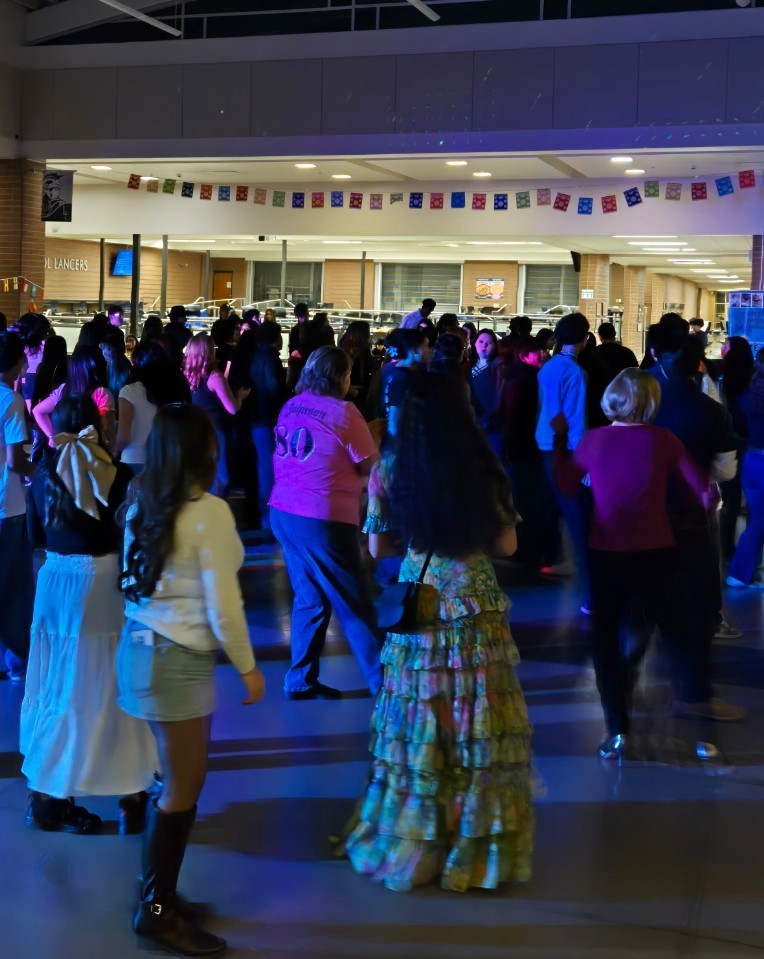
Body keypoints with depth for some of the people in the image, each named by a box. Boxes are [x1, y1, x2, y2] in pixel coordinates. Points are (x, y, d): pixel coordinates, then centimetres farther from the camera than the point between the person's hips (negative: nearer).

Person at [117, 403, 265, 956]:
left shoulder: (143, 504, 5)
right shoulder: (209, 512, -17)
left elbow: (140, 578, 4)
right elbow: (222, 604, -16)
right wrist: (248, 668, -6)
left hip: (142, 646, 8)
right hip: (177, 659, -8)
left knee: (179, 779, 17)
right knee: (183, 786, 3)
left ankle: (158, 894, 25)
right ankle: (157, 910, 11)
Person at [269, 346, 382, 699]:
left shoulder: (291, 406, 8)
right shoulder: (342, 412, -12)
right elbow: (371, 466, -6)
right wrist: (374, 439, 12)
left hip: (283, 513, 7)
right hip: (322, 520, -7)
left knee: (309, 600, 17)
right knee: (354, 606, 2)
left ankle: (301, 679, 22)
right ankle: (382, 683, 9)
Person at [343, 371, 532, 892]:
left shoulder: (390, 472, -3)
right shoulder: (484, 471, -6)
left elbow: (378, 546, 3)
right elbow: (506, 545, -1)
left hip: (416, 609, 1)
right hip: (476, 609, -1)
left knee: (417, 723, 10)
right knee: (477, 723, 7)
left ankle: (411, 842, 20)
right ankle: (478, 843, 15)